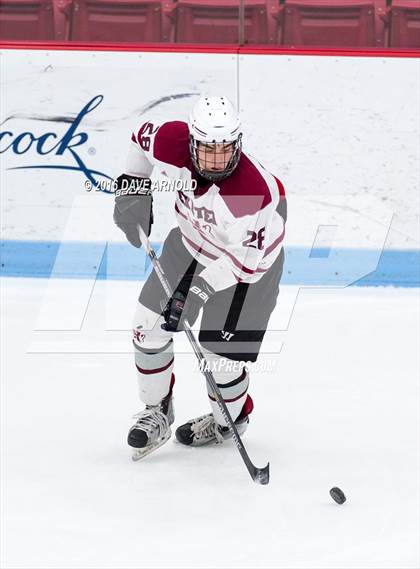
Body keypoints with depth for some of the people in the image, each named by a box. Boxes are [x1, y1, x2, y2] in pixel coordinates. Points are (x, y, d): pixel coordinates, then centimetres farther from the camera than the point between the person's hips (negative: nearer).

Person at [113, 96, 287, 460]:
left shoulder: (255, 192, -41)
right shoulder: (173, 144, -28)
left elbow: (246, 259, -31)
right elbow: (144, 136, -2)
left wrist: (200, 288, -36)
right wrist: (133, 187, -5)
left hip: (247, 258, -6)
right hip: (192, 241, 6)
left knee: (221, 352, -2)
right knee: (150, 325, 6)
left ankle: (230, 420, 30)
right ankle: (158, 411, 27)